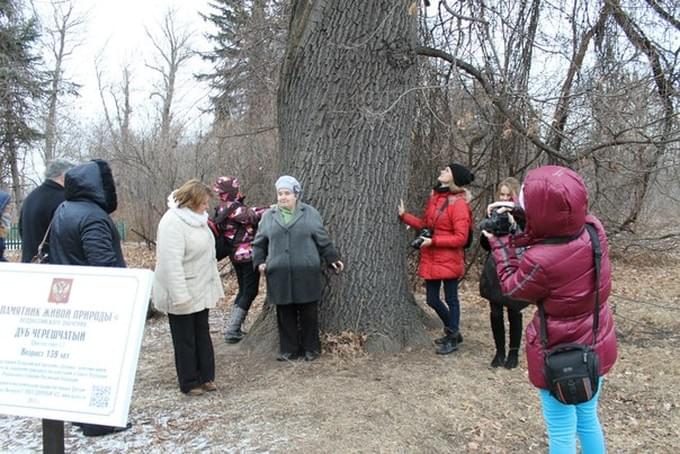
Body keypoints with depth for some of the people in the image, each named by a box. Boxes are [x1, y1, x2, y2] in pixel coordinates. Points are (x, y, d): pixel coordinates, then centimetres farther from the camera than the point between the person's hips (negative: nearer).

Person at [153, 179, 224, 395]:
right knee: (185, 340, 5)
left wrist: (216, 285, 17)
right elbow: (171, 263, -26)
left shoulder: (196, 218, 9)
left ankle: (206, 377, 27)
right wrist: (180, 296, -27)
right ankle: (189, 383, 18)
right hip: (182, 295, -9)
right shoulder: (173, 222, -21)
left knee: (203, 335, 16)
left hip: (200, 292, 9)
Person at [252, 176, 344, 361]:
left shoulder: (310, 213, 2)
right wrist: (259, 261, 1)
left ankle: (311, 348, 21)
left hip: (306, 273, -1)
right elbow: (259, 243, 13)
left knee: (309, 313, 6)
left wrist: (333, 259, 7)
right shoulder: (269, 215, 8)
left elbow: (323, 240, 7)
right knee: (285, 314, 8)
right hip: (279, 275, 2)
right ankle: (288, 349, 21)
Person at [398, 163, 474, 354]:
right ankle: (453, 331, 36)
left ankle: (452, 340, 22)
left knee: (451, 299, 7)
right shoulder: (435, 197, 9)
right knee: (432, 299, 15)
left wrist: (433, 241, -20)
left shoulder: (459, 204, -15)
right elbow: (424, 224, 14)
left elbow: (461, 238, -18)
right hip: (431, 259, 8)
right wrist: (404, 216, 7)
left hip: (449, 260, -8)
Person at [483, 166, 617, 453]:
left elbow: (512, 288, -10)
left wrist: (501, 243, -3)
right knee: (588, 419, 27)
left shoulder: (540, 261, -34)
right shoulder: (595, 229, -16)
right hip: (597, 348, 7)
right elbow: (555, 230, 7)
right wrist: (524, 218, -6)